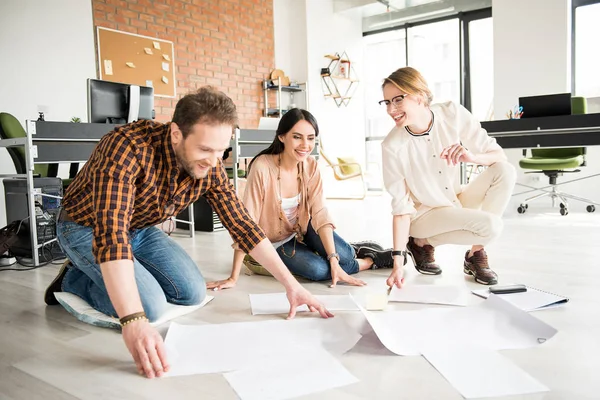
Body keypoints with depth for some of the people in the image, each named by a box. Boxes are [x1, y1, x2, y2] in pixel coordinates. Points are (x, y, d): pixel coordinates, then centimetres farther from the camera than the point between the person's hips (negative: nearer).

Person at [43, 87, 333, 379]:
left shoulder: (210, 168, -18)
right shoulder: (128, 146, -38)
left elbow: (242, 224, -11)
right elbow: (111, 232, -46)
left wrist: (290, 283, -15)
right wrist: (134, 321, -55)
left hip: (140, 230, 6)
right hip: (86, 227, -6)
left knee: (192, 293, -3)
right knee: (150, 305, -21)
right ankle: (73, 282, 7)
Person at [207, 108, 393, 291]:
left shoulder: (311, 166, -13)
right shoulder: (262, 167, -29)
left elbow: (320, 213, -19)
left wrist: (334, 260, -29)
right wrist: (233, 278, -29)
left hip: (303, 228, 3)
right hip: (276, 242, -3)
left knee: (343, 255, -22)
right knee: (318, 270, -24)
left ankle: (354, 250, 13)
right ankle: (372, 259, 2)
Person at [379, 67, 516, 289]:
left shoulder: (453, 114, -16)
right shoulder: (392, 146, -22)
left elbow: (499, 155, -12)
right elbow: (401, 206, -19)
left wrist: (472, 156, -35)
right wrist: (398, 260, -24)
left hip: (458, 200, 4)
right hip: (424, 215, -4)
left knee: (505, 171, -20)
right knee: (491, 225, -26)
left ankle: (475, 254, -7)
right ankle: (422, 242, -1)